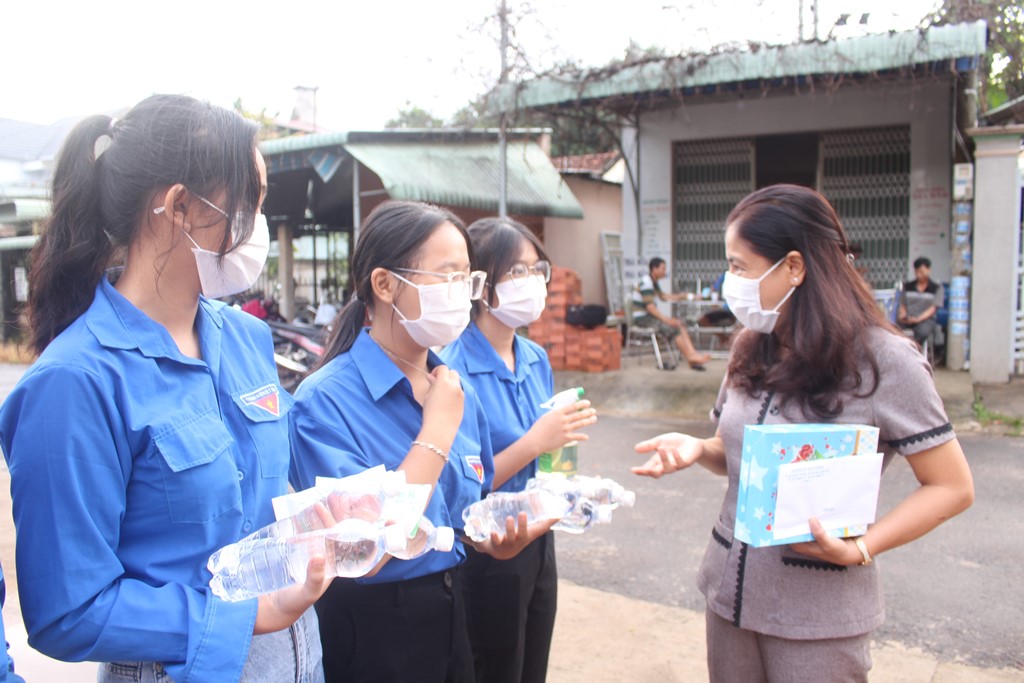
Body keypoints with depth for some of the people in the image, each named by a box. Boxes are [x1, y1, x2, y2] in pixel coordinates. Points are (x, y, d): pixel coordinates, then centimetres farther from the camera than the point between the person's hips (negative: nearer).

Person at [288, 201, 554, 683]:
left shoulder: (457, 390, -1)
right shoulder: (324, 401, -21)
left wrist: (497, 539, -11)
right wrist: (438, 429, -22)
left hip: (452, 612, 6)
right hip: (370, 632, -6)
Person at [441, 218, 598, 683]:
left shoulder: (536, 360, 3)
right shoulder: (452, 368, -21)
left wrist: (562, 441, -4)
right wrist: (533, 443, -26)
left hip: (537, 539, 7)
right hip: (484, 553, -7)